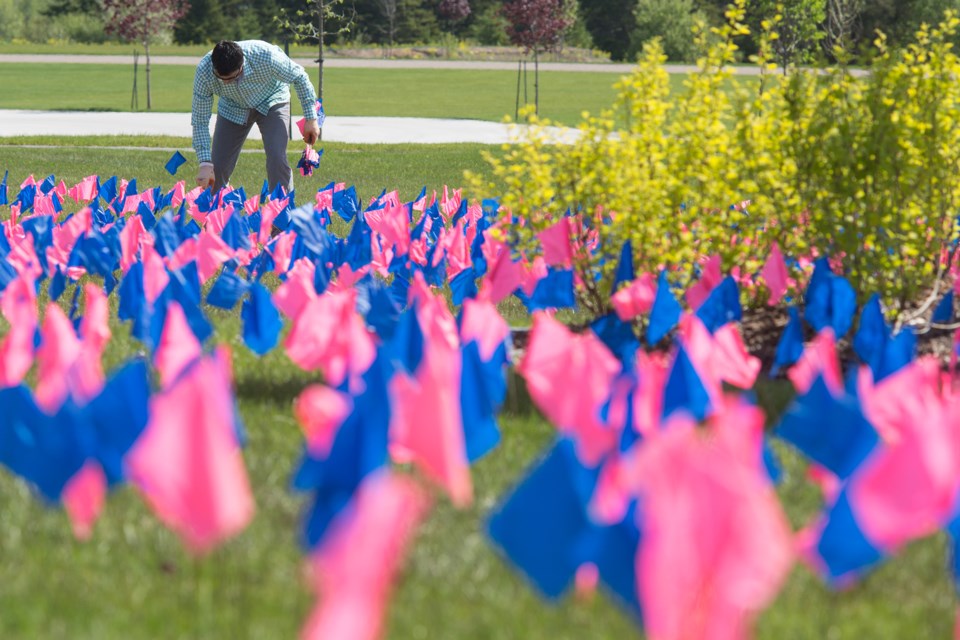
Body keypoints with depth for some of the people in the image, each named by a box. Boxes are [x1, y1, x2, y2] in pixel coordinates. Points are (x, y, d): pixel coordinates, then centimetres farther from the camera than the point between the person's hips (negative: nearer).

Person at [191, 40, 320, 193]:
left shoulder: (265, 56, -39)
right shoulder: (204, 72, -33)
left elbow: (299, 77, -19)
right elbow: (200, 120, -25)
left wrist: (311, 119, -14)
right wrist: (205, 163, -33)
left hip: (271, 101, -2)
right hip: (233, 108, 2)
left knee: (277, 158, -22)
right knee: (218, 166, -6)